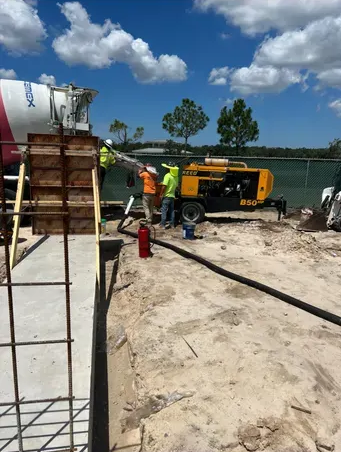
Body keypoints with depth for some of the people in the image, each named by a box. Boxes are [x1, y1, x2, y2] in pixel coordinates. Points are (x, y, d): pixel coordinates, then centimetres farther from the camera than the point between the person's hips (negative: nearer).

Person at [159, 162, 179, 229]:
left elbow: (164, 186, -19)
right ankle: (172, 224, 18)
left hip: (167, 196, -7)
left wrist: (161, 194, -12)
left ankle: (163, 224, -4)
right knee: (172, 210, 14)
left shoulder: (167, 176, -15)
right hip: (172, 196, 7)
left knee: (164, 210, -3)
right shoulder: (175, 176, 8)